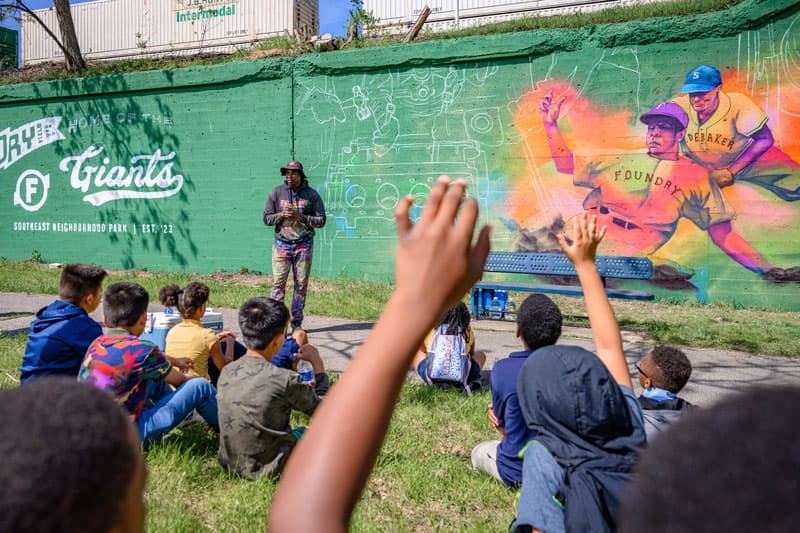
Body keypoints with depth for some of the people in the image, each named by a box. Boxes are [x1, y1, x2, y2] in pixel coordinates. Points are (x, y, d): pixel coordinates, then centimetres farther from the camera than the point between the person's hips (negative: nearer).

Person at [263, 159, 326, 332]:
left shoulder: (311, 194, 3)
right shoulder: (276, 193, 5)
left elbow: (321, 220, 2)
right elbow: (266, 218, 7)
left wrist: (301, 217, -13)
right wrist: (282, 215, -12)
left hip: (304, 245, 0)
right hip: (282, 244, 0)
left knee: (301, 284, 3)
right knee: (278, 283, -5)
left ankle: (297, 322, 12)